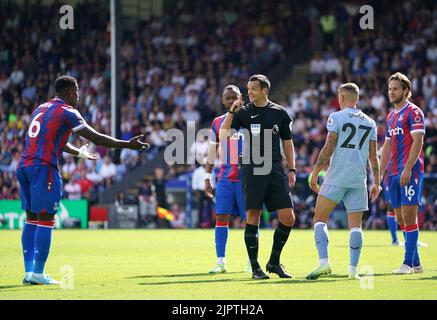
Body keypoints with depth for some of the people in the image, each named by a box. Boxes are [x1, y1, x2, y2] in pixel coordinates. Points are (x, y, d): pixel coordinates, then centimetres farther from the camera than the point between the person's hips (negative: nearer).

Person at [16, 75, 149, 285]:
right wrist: (128, 145, -2)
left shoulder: (41, 109, 22)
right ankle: (38, 274, -5)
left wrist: (81, 153, 47)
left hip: (24, 166, 8)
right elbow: (96, 138, -7)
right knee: (45, 220, -4)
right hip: (43, 167, -8)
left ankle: (29, 272, 9)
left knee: (32, 219, 11)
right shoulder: (67, 112, -3)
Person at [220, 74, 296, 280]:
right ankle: (255, 268, 4)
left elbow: (287, 142, 17)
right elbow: (223, 136, -6)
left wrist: (292, 170, 10)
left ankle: (274, 262, 14)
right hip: (252, 172, -2)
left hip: (276, 171, 2)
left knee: (288, 218, -2)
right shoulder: (244, 112, 3)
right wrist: (232, 112, -15)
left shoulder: (280, 113, 9)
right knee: (253, 218, -5)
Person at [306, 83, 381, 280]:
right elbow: (373, 156, 11)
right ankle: (353, 269, 2)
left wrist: (315, 173, -4)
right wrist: (376, 182, 17)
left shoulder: (336, 117, -3)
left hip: (336, 177, -4)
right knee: (355, 224, 8)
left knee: (320, 219, 2)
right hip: (358, 179, 4)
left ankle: (324, 262, -15)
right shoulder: (370, 122, 11)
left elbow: (328, 148, -9)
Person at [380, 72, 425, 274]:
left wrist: (408, 169, -21)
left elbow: (417, 141, -14)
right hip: (394, 173, 8)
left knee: (408, 215, -10)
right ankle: (416, 263, 12)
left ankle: (408, 263, -10)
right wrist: (379, 174, 18)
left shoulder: (413, 112, -5)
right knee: (400, 218, 7)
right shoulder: (391, 116, 20)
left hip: (410, 172, -8)